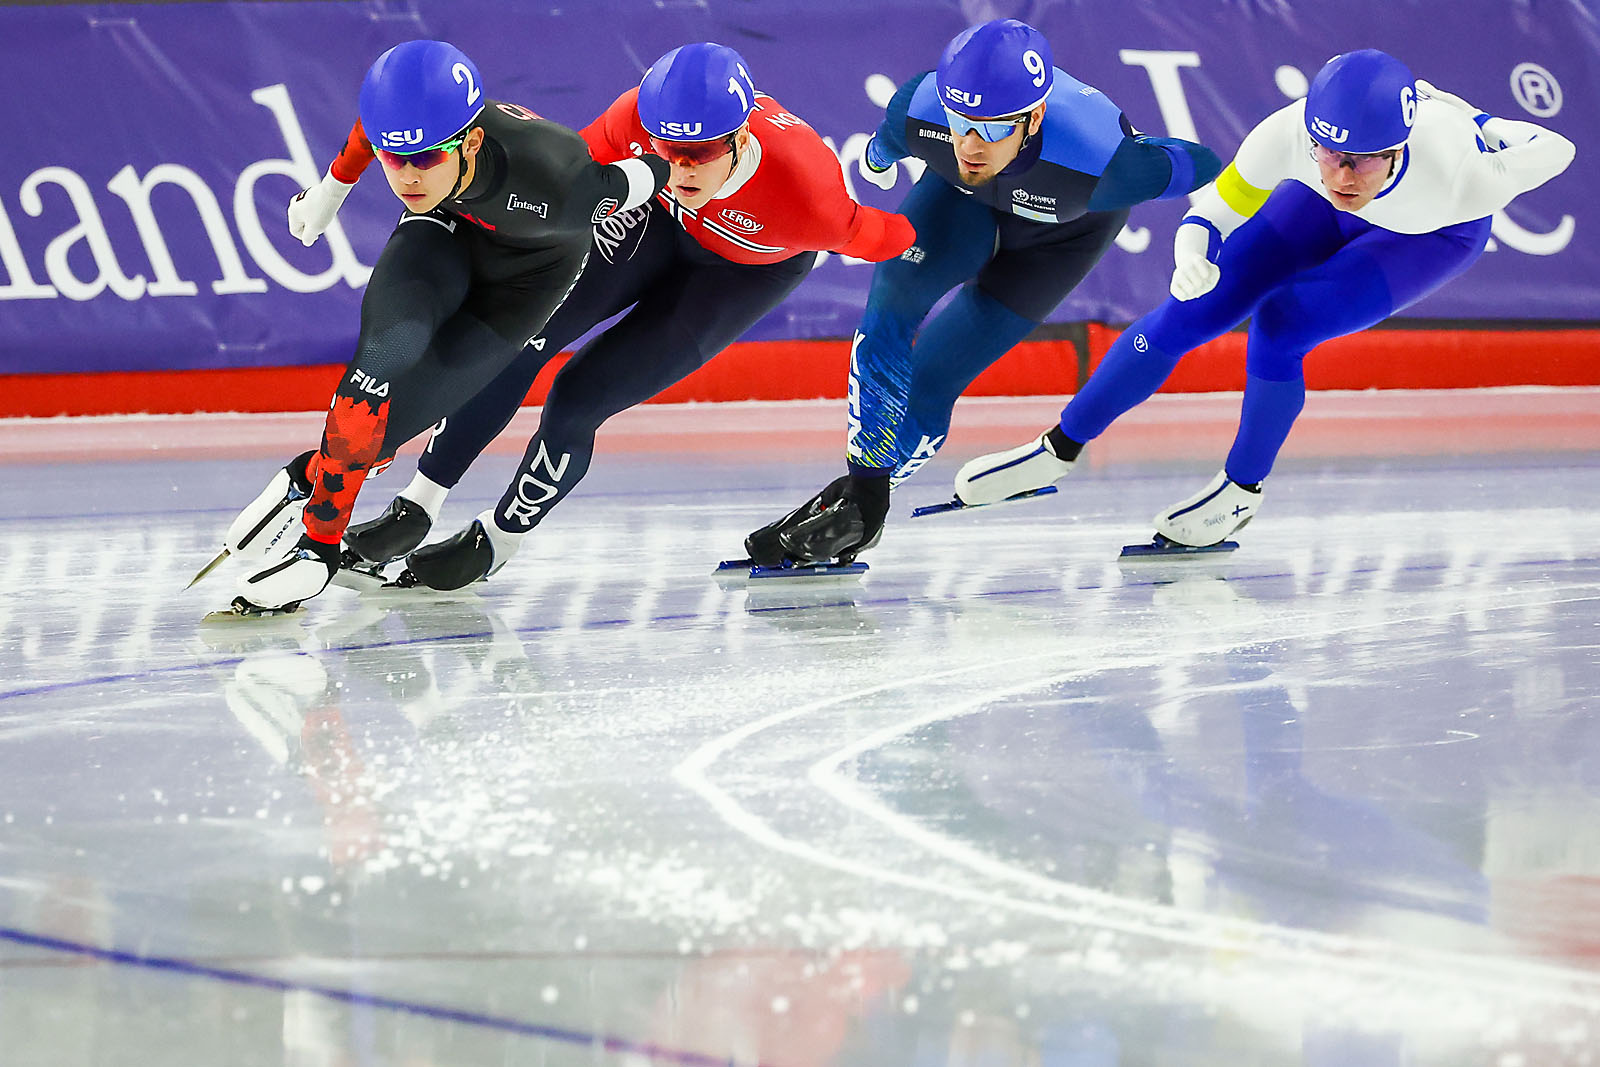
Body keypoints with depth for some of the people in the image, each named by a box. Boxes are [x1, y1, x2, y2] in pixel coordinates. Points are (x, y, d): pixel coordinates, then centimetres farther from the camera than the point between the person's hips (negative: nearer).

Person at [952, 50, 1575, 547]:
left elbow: (1554, 151, -26)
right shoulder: (1290, 134, -38)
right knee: (1195, 311, -5)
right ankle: (1059, 450, 14)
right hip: (1326, 216, 3)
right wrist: (1193, 242, -41)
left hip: (1438, 233, -3)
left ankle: (1242, 490, 3)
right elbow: (1221, 200, -22)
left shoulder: (1458, 173, -45)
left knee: (1279, 327, -22)